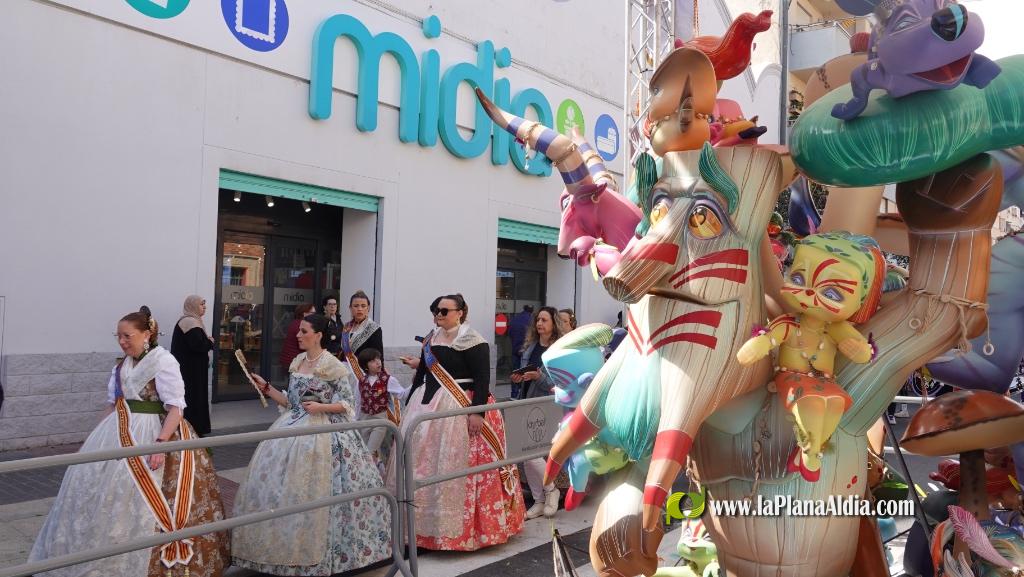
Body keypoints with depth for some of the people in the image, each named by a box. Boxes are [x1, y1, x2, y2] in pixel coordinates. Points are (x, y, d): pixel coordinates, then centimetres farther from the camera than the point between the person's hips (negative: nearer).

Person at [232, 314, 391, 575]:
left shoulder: (333, 365, -11)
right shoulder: (297, 362, 10)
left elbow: (347, 404, -9)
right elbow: (290, 401, 14)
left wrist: (321, 407, -22)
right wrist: (266, 387, 8)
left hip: (322, 433, -7)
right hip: (293, 429, 7)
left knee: (313, 490, -3)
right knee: (283, 488, 8)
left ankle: (318, 550, 14)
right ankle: (287, 546, 24)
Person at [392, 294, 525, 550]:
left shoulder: (472, 340, -9)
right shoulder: (431, 338, 13)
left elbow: (482, 378, -15)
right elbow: (422, 373, 19)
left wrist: (477, 412, -23)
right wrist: (410, 403, 18)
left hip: (460, 409, -7)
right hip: (428, 405, 8)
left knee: (455, 468, -3)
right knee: (422, 465, 10)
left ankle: (457, 527, 10)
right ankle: (424, 521, 24)